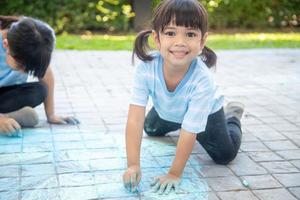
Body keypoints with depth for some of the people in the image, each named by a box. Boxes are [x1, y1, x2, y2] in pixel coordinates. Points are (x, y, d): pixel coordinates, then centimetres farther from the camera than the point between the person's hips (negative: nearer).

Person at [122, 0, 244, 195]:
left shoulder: (202, 80, -45)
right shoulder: (146, 68, -39)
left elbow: (189, 132, -38)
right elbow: (135, 119, -39)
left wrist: (175, 174, -32)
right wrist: (133, 165, -43)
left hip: (205, 112, -3)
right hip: (166, 112, 3)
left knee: (225, 155, -3)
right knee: (151, 129, 26)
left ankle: (232, 115, 24)